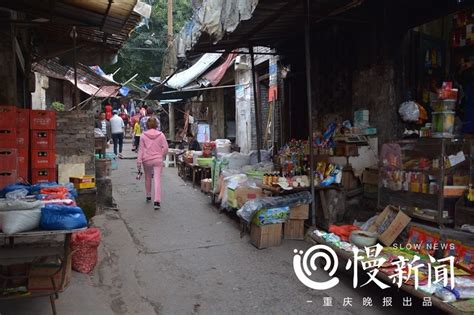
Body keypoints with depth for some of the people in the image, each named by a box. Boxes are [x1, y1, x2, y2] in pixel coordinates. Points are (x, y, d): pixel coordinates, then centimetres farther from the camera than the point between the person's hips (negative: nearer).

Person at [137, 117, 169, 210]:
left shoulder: (143, 136, 0)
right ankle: (157, 201, -17)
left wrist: (139, 161, 3)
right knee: (157, 180, -7)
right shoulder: (161, 135, -1)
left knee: (148, 178, 22)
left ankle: (148, 196, 37)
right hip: (158, 160, -1)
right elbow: (165, 148, -3)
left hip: (147, 160, 2)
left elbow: (141, 149, 0)